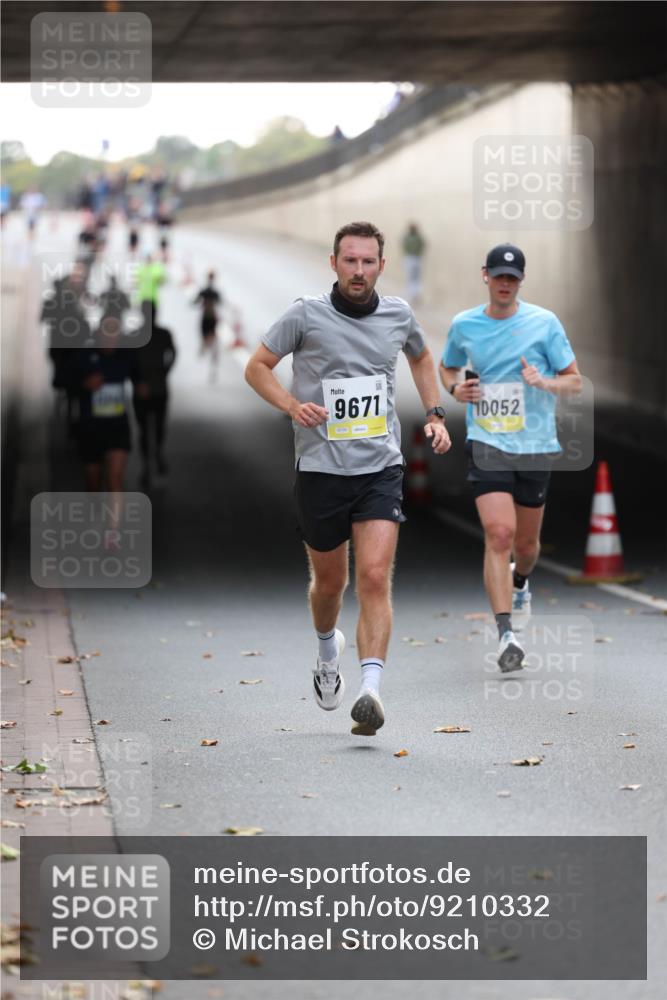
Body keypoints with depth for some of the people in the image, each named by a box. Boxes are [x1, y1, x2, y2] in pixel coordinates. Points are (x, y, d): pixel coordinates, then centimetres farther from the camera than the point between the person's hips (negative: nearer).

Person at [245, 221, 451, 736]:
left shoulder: (398, 314, 5)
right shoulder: (306, 315, -5)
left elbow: (421, 357, 27)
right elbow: (257, 367, 3)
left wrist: (435, 414, 16)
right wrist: (293, 405, -13)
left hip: (381, 467, 1)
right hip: (321, 467, -1)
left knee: (375, 578, -15)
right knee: (330, 580, 13)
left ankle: (370, 692, -23)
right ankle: (328, 649, 46)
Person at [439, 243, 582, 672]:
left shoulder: (544, 322, -2)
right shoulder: (463, 325, 4)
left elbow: (575, 381, 1)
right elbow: (447, 367, 23)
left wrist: (545, 382, -19)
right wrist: (455, 388, 0)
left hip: (536, 445, 1)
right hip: (487, 444, -1)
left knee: (526, 542, 12)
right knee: (499, 533, -17)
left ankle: (520, 583, 49)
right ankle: (506, 634, -20)